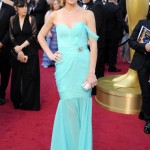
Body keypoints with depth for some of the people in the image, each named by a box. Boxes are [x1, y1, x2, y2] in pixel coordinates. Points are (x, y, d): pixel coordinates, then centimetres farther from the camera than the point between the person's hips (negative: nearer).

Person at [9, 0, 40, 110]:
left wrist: (21, 47, -14)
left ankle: (29, 102, 13)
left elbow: (34, 36, -8)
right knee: (17, 77, 8)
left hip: (30, 52, -2)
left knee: (30, 77, 2)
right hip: (17, 52, 2)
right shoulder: (12, 20, 2)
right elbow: (12, 37, 0)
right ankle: (18, 101, 21)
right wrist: (18, 51, -12)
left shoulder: (31, 19, -4)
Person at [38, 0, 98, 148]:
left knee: (82, 106, 5)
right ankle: (67, 144, 23)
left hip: (83, 64, 0)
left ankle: (81, 145, 25)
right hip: (64, 66, 1)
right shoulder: (55, 15, 4)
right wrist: (50, 54, 5)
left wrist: (91, 72, -11)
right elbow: (41, 36, 19)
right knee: (68, 106, 3)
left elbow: (93, 44, -5)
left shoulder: (87, 14, -1)